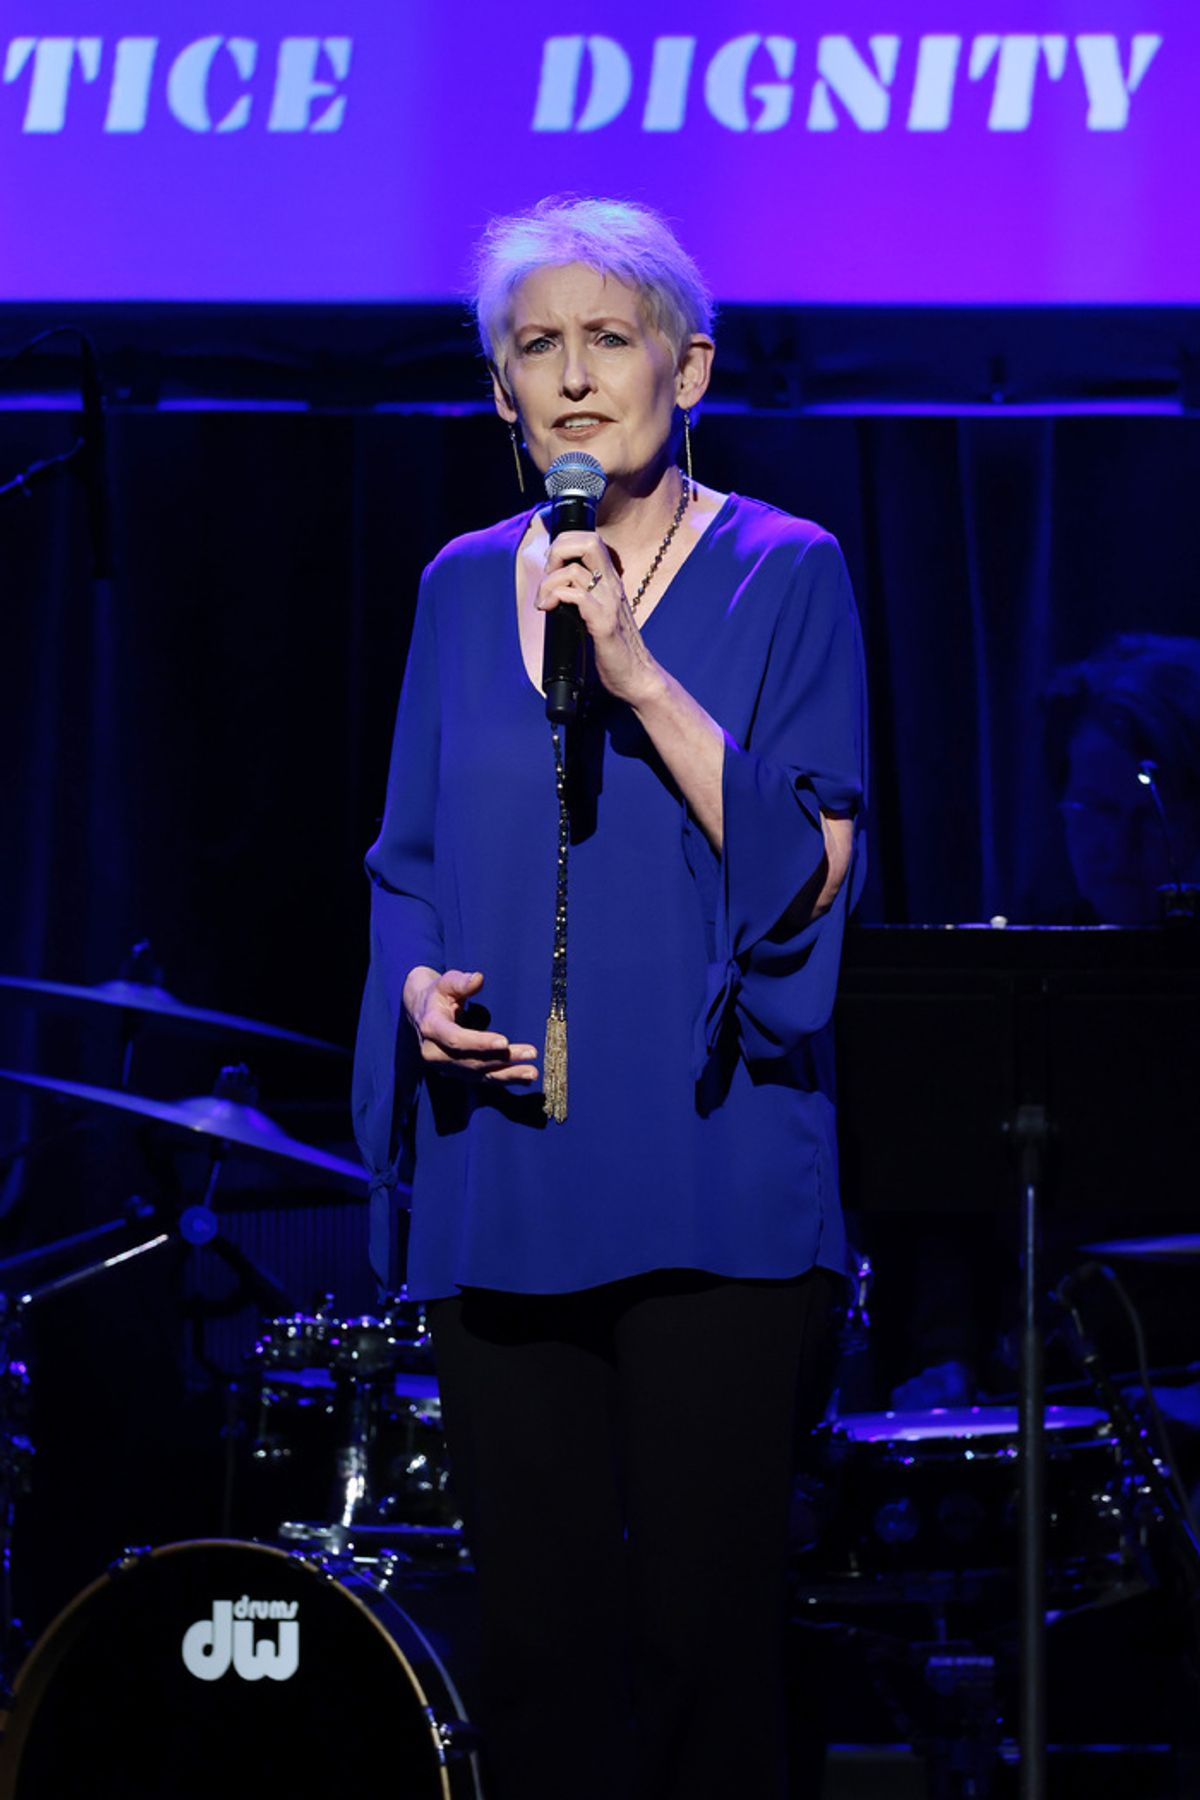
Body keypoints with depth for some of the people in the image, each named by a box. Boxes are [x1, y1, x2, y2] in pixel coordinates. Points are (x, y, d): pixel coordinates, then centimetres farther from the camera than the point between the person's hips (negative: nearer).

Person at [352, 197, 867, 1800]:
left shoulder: (782, 574, 0)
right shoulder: (466, 586, 13)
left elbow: (810, 870, -10)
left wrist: (637, 674, -17)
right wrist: (420, 986, -2)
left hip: (713, 1183, -4)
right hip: (507, 1178, 4)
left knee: (705, 1622, -5)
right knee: (539, 1626, 4)